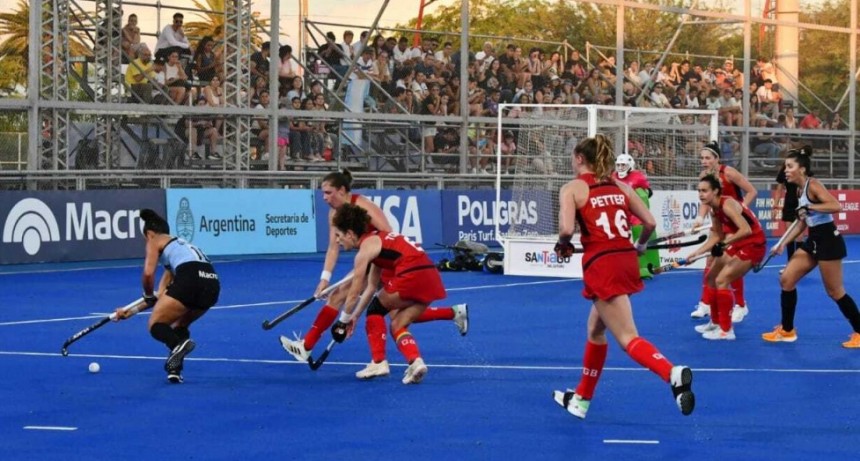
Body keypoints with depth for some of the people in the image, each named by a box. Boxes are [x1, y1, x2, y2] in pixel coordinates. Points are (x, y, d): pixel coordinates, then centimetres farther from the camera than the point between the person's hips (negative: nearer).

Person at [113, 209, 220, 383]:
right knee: (177, 326, 27)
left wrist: (148, 295, 19)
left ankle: (179, 344, -27)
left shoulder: (155, 242, 17)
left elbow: (148, 273, -2)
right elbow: (162, 295, 37)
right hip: (213, 283, 7)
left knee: (155, 325, 5)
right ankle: (175, 368, 6)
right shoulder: (179, 246, 38)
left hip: (191, 279, -7)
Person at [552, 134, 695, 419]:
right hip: (627, 261, 7)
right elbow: (650, 222, 10)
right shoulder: (620, 187, 14)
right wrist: (640, 245, 29)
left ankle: (673, 374, -36)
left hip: (601, 266, -7)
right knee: (595, 330, 24)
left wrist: (563, 246, 5)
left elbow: (567, 228, -16)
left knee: (628, 338, -10)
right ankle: (581, 399, 34)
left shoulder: (572, 189, -1)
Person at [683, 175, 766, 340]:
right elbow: (716, 236, 7)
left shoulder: (727, 204, -26)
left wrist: (725, 243, -40)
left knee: (722, 280, -16)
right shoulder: (714, 209, 1)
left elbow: (746, 230, -36)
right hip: (738, 244, 10)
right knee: (711, 277, 15)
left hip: (753, 245, -10)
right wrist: (696, 253, 1)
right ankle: (716, 322, 30)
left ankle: (726, 330, -9)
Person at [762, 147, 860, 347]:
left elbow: (836, 206, -30)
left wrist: (810, 207, -32)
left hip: (828, 240, -9)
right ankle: (787, 331, 14)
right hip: (813, 240, 9)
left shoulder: (813, 185, -16)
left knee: (835, 292, -1)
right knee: (786, 279, 5)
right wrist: (783, 243, 12)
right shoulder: (800, 190, 10)